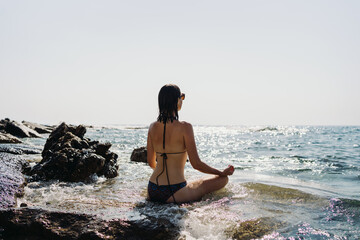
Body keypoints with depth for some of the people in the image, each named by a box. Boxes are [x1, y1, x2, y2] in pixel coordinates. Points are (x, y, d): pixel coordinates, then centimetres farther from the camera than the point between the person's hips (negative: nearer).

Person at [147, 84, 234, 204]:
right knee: (223, 179, 8)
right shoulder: (184, 127, -14)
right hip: (173, 194, -6)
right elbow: (196, 164, -13)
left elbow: (151, 162, 11)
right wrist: (222, 173, 2)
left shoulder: (153, 127, 2)